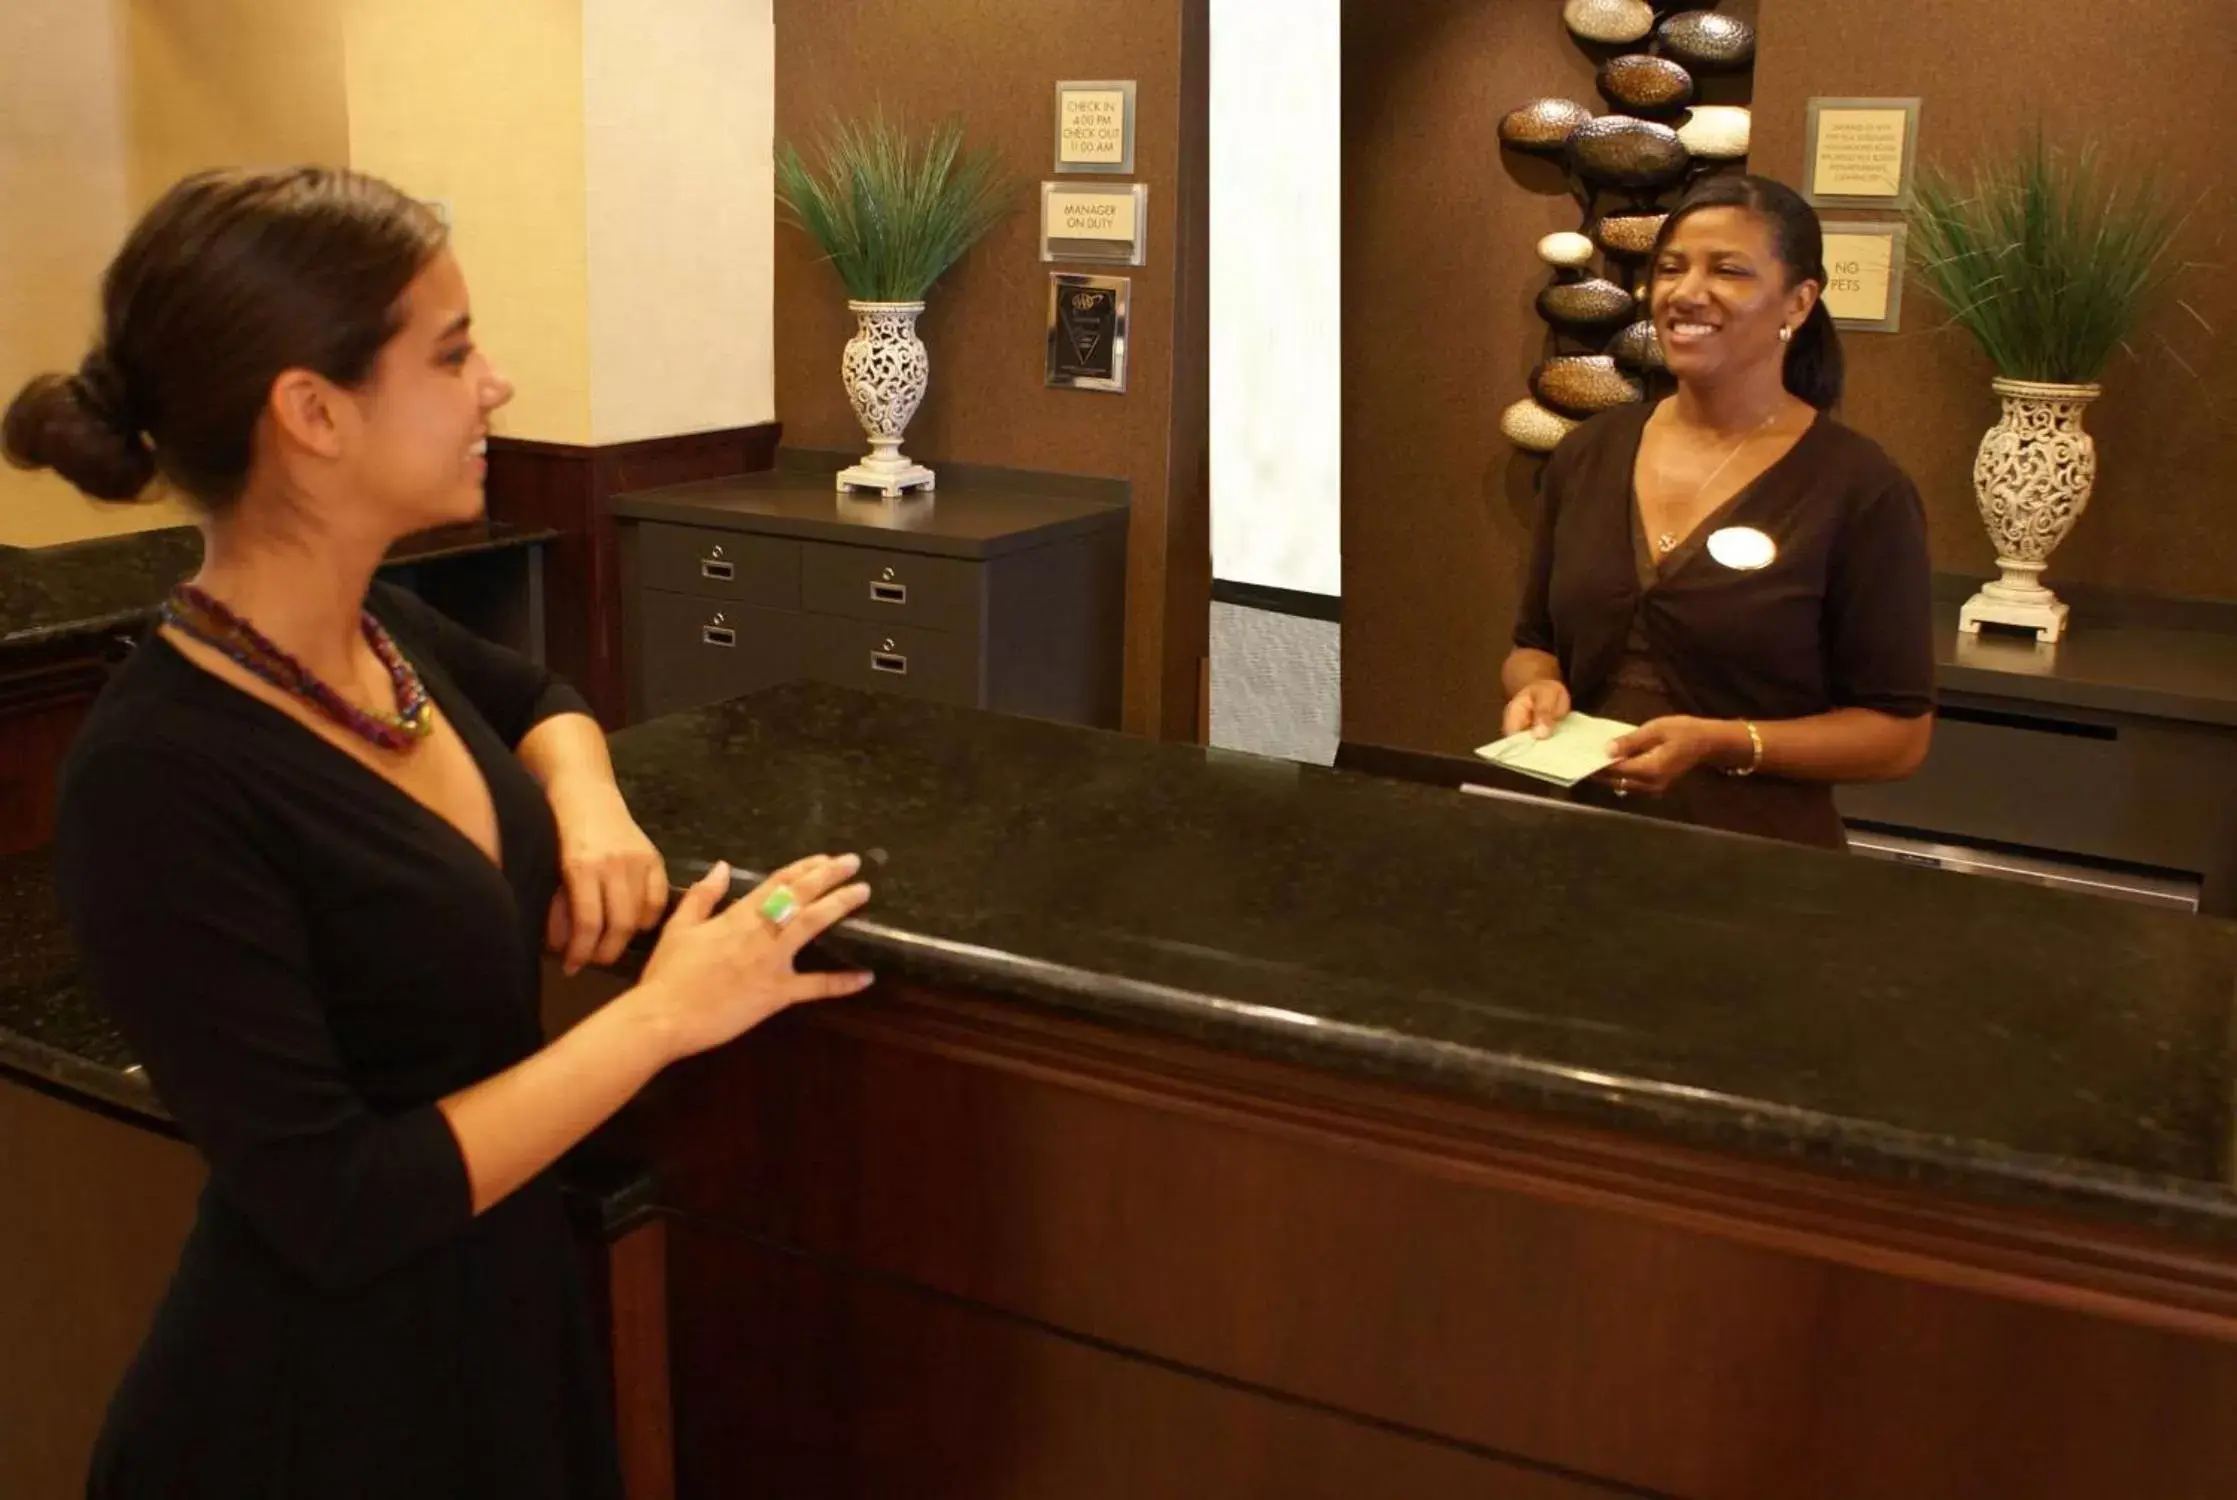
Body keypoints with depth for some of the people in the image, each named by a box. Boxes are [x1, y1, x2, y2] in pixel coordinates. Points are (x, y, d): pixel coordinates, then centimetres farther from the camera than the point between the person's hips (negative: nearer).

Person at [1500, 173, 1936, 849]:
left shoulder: (1859, 489, -9)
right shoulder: (1586, 456, 4)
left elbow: (1899, 731, -7)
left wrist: (1720, 743, -18)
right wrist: (1538, 689, -6)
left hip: (1759, 861, -3)